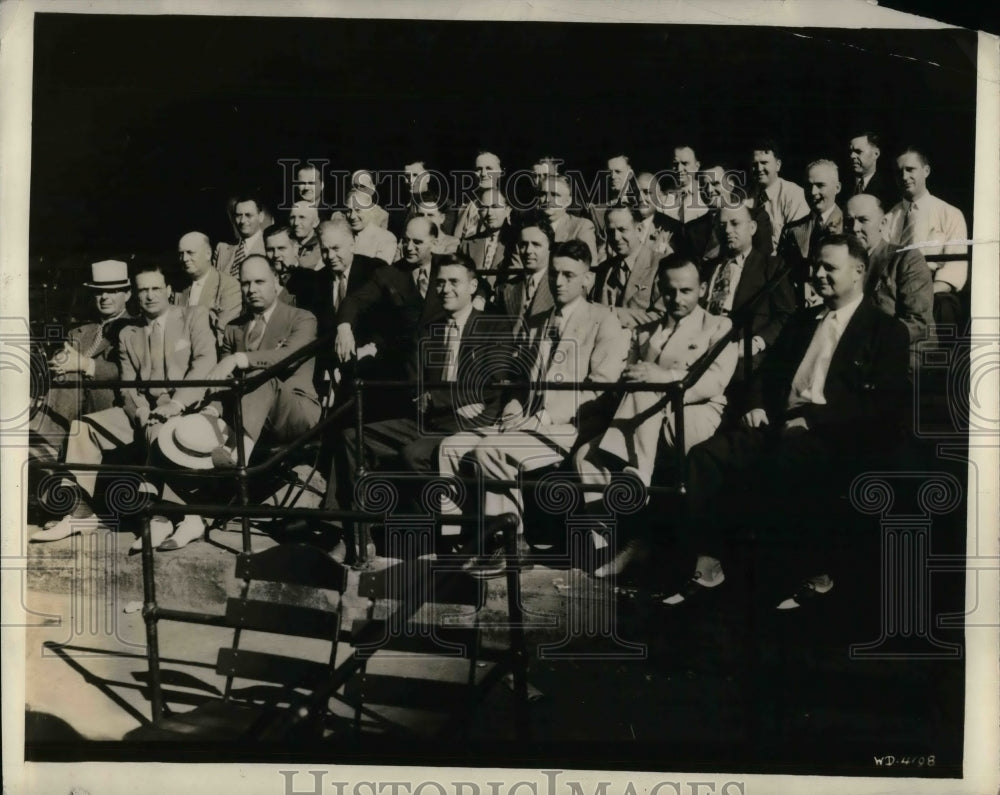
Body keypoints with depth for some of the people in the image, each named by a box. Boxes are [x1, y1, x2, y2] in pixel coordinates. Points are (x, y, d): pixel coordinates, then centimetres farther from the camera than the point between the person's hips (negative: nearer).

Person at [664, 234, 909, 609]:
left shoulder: (885, 331, 5)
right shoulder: (801, 321, 25)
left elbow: (880, 403, -7)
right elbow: (768, 373, 30)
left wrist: (812, 419, -17)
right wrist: (758, 406, 7)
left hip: (837, 437, -6)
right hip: (781, 426, 6)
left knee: (787, 461, -39)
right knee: (706, 455, -18)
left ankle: (816, 577, -22)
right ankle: (707, 568, -14)